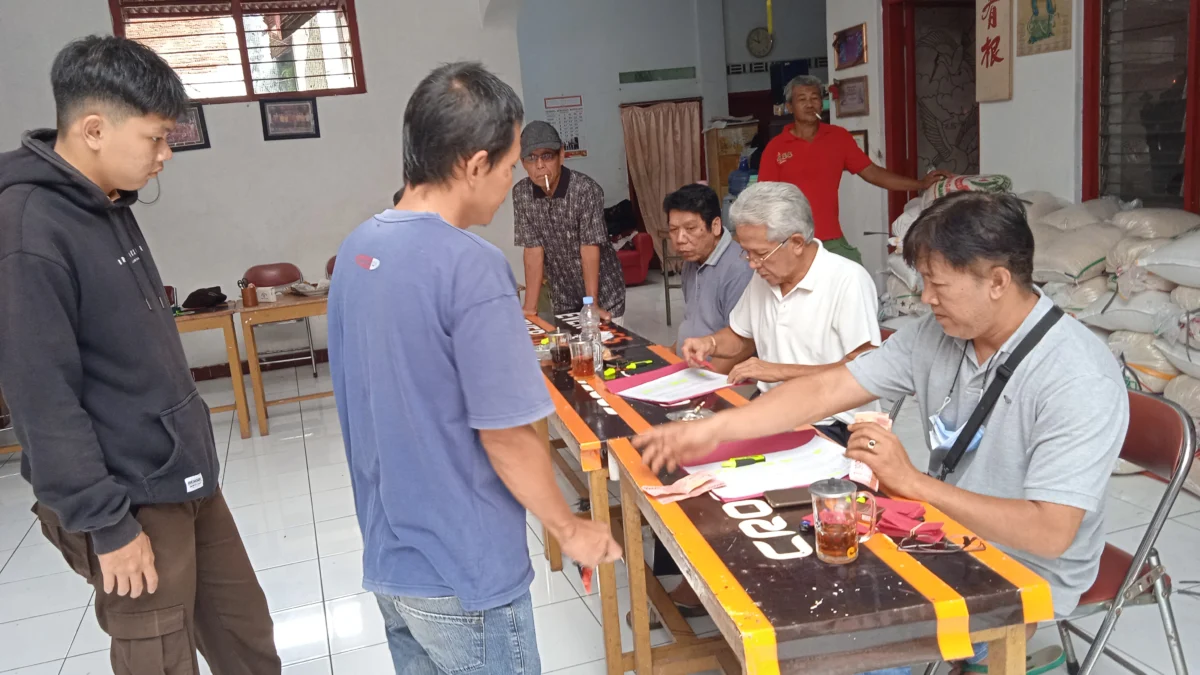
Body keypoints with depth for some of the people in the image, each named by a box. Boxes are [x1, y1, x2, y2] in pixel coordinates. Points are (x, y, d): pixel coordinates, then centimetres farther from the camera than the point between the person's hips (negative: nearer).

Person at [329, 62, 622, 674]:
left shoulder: (357, 249, 1)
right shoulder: (470, 266, -24)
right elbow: (506, 437, -20)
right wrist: (570, 529, -6)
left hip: (388, 559, 7)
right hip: (462, 574, -7)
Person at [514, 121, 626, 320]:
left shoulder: (587, 190, -22)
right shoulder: (521, 194, -9)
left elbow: (589, 250, -21)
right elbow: (533, 250, -9)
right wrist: (530, 306, -12)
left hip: (603, 295, -3)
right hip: (563, 299, 4)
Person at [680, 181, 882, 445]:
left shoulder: (848, 280, -15)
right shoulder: (763, 277, 8)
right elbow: (741, 337, 24)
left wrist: (781, 371, -21)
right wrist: (710, 343, 2)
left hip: (830, 425, -7)